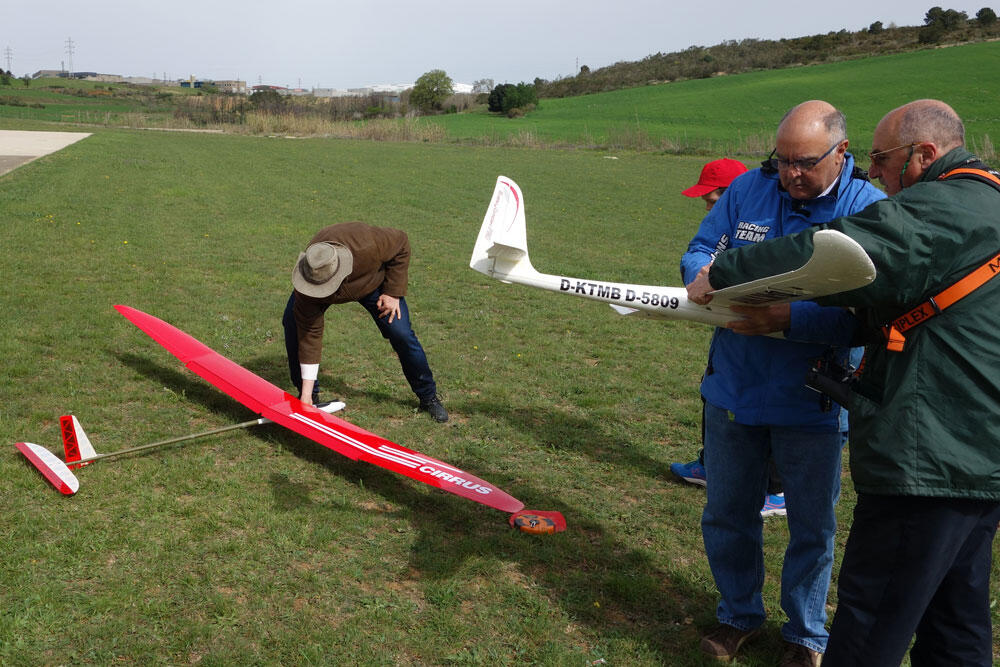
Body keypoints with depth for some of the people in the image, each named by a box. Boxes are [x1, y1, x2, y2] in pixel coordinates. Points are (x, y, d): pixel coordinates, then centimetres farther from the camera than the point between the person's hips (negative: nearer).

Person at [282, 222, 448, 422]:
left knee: (401, 334, -15)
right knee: (293, 323, -19)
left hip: (374, 282, -1)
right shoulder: (305, 285, -37)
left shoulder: (367, 246, -45)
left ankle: (428, 397, 7)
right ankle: (311, 395, 0)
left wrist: (393, 293, -23)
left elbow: (401, 242, -23)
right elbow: (310, 331, -31)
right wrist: (306, 392, -32)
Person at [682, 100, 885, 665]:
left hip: (811, 403, -3)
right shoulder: (749, 189, -2)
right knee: (727, 514, 18)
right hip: (734, 387, 3)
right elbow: (699, 251, 4)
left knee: (812, 527, 15)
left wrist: (789, 319, -36)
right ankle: (740, 613, 42)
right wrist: (704, 275, -20)